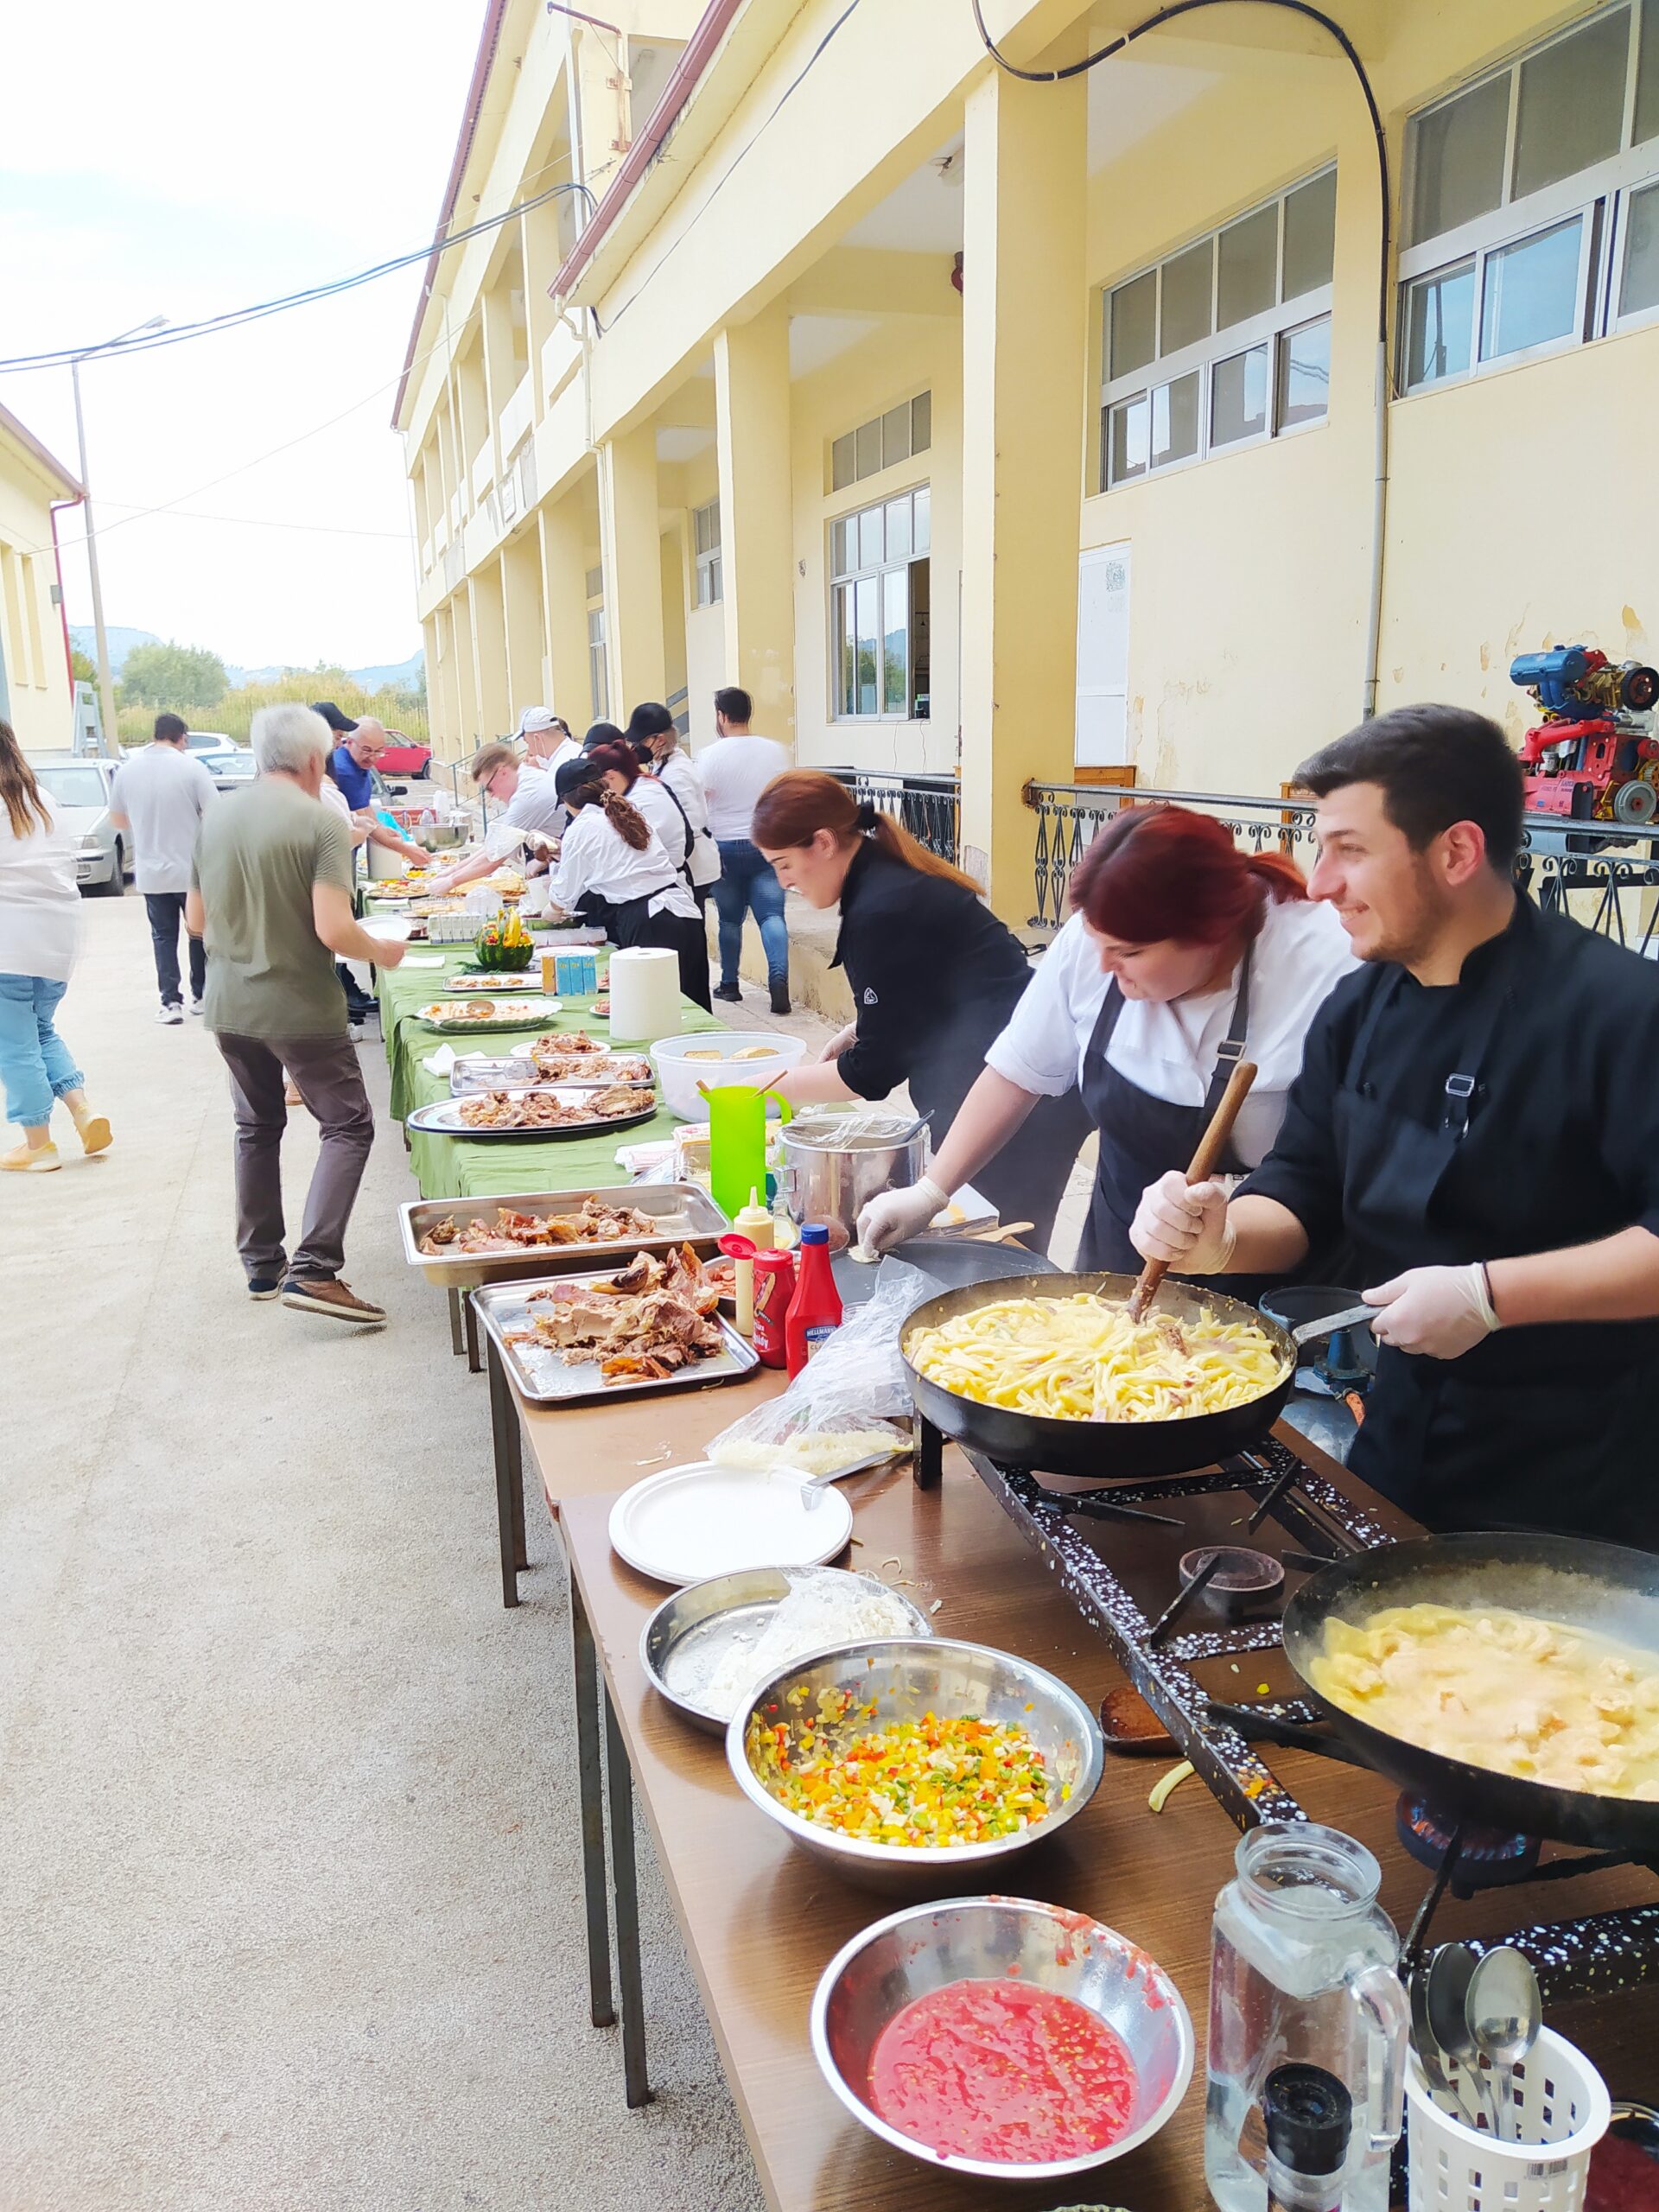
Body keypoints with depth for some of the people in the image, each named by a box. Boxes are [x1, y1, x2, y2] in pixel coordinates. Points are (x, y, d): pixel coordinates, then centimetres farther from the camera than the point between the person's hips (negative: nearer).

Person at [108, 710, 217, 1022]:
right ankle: (201, 996, 21)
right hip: (192, 870, -2)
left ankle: (171, 1002, 5)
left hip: (151, 872, 2)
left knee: (163, 936, 10)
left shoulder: (126, 770, -1)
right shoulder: (191, 767, -11)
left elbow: (118, 820, 10)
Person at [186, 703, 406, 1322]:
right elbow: (334, 930, -21)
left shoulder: (216, 819, 4)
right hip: (300, 1008, -6)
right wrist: (380, 951, -2)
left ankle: (262, 1264, 27)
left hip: (228, 1007, 6)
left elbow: (197, 918, 11)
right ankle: (313, 1269, -7)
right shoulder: (322, 822, -14)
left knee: (257, 1128, 20)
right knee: (348, 1126, 3)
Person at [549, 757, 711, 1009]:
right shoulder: (632, 816, 19)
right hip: (687, 916, 7)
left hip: (648, 926, -7)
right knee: (690, 1006, 10)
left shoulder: (580, 830, 1)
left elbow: (565, 898, 10)